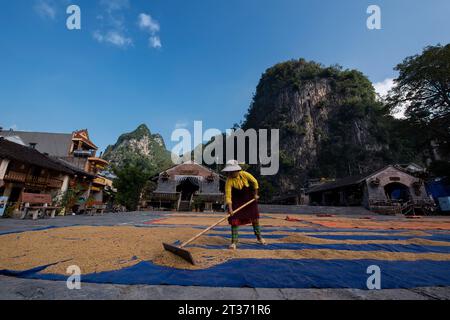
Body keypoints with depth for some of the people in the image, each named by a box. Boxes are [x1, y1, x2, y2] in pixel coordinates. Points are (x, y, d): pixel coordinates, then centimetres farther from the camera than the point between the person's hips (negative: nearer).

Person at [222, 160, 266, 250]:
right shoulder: (229, 180, -27)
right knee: (234, 220, -9)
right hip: (237, 201, -2)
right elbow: (228, 195, -29)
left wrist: (255, 194, -3)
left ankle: (259, 237, 36)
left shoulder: (244, 174, -24)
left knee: (255, 218, 13)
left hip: (249, 199, 2)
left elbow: (255, 182, -8)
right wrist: (230, 209, -36)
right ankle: (234, 242, 7)